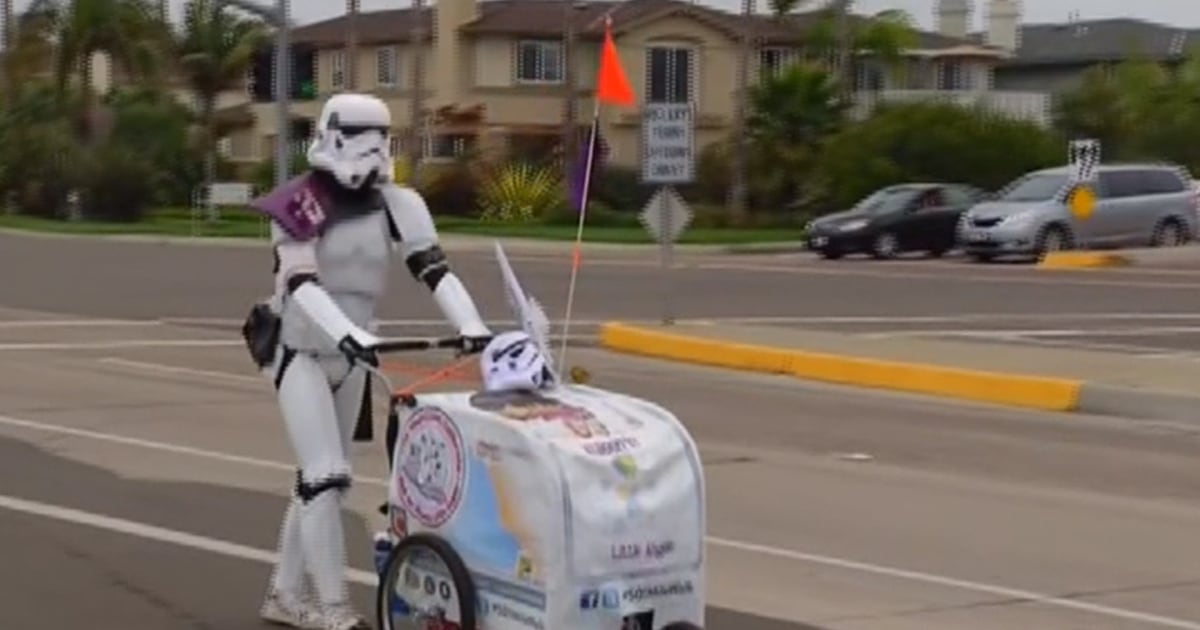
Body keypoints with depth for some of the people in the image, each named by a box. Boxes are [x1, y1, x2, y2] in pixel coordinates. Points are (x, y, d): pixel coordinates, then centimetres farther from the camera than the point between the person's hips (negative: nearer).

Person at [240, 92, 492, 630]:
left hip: (351, 354, 5)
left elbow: (434, 269, -13)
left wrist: (472, 327, -28)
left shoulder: (396, 203, -3)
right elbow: (301, 283, -26)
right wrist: (348, 333, -42)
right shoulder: (299, 204, -14)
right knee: (326, 476, -13)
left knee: (321, 478, 11)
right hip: (300, 350, -5)